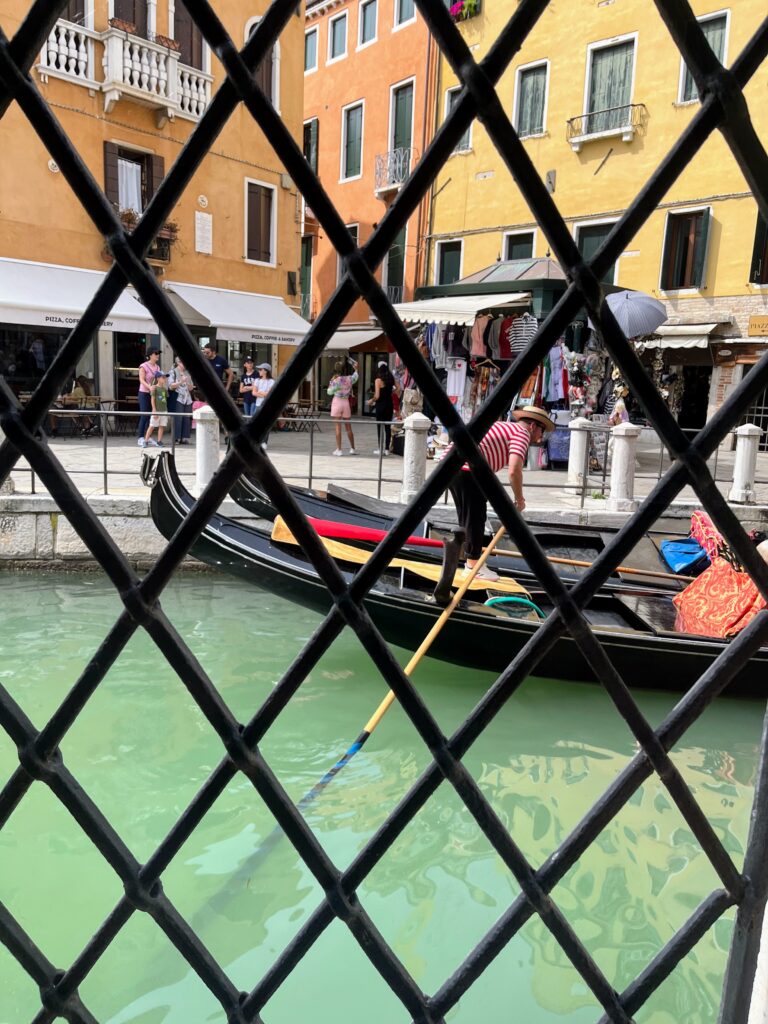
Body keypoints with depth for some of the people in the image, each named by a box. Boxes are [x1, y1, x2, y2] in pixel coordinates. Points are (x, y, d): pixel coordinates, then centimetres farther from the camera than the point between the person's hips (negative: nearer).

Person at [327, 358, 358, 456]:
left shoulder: (335, 380, -12)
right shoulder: (350, 379, 0)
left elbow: (329, 392, -6)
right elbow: (356, 376, 23)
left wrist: (331, 381, 1)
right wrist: (355, 369, 39)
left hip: (337, 403, -4)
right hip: (346, 403, 4)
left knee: (338, 428, -2)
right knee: (348, 428, 13)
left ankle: (339, 449, -5)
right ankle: (352, 449, 19)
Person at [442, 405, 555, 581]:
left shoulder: (505, 427, 28)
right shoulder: (522, 433, 0)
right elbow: (514, 470, -14)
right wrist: (519, 499, -1)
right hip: (466, 467, -9)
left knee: (467, 516, 20)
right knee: (476, 517, 2)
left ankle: (470, 557, 31)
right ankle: (473, 565, 11)